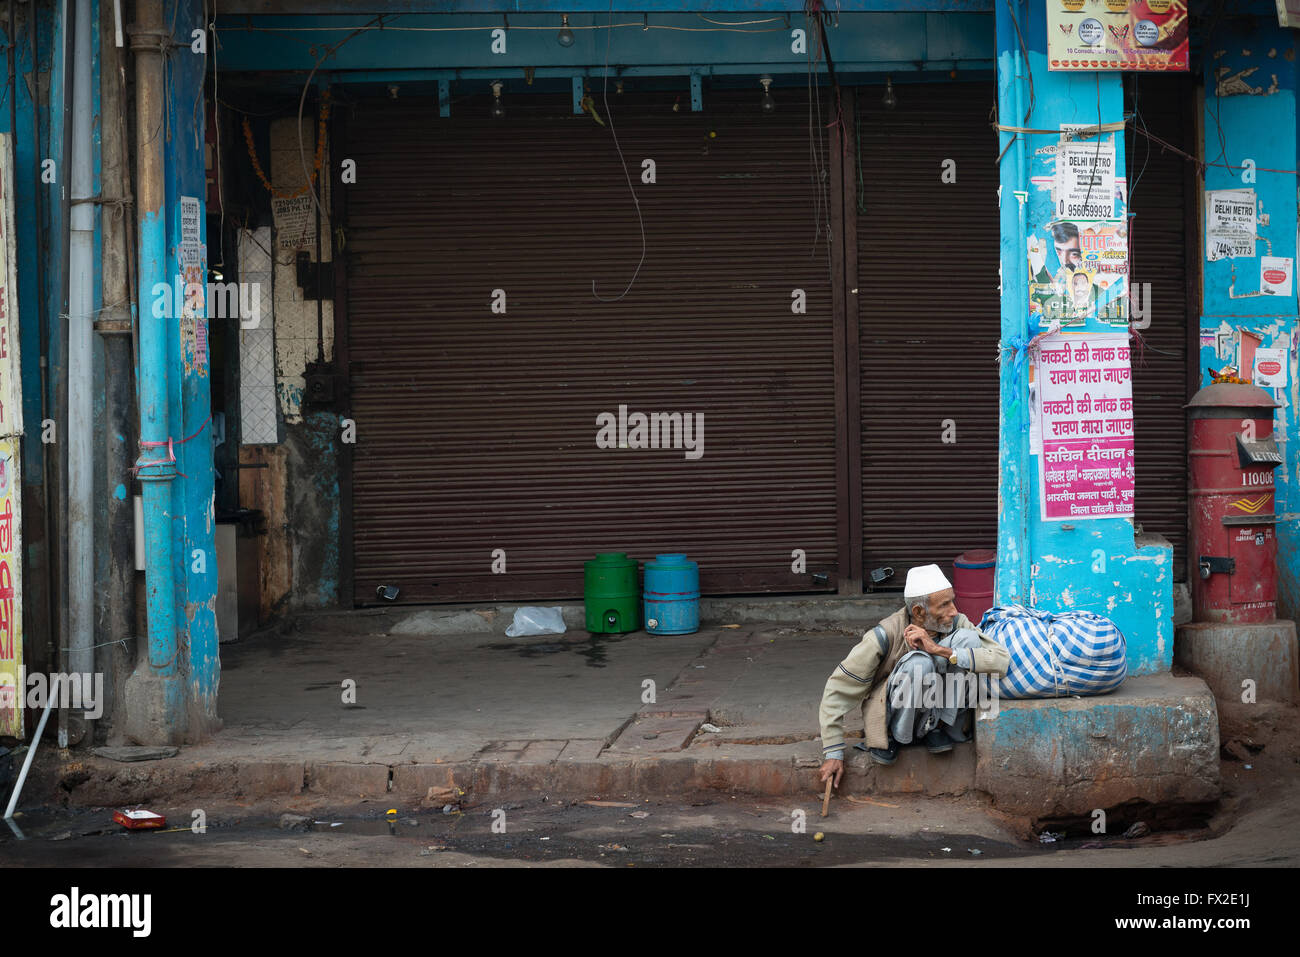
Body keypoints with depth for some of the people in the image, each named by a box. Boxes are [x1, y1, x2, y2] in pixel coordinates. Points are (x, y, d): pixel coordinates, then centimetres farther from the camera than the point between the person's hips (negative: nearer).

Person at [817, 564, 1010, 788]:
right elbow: (838, 688, -16)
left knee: (967, 637, -20)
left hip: (931, 711, 3)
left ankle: (937, 728, -9)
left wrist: (940, 650, -34)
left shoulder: (956, 624, -13)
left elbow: (1002, 660, -25)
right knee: (918, 662, -35)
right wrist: (833, 753, -18)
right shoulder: (885, 636, -22)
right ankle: (889, 735, -11)